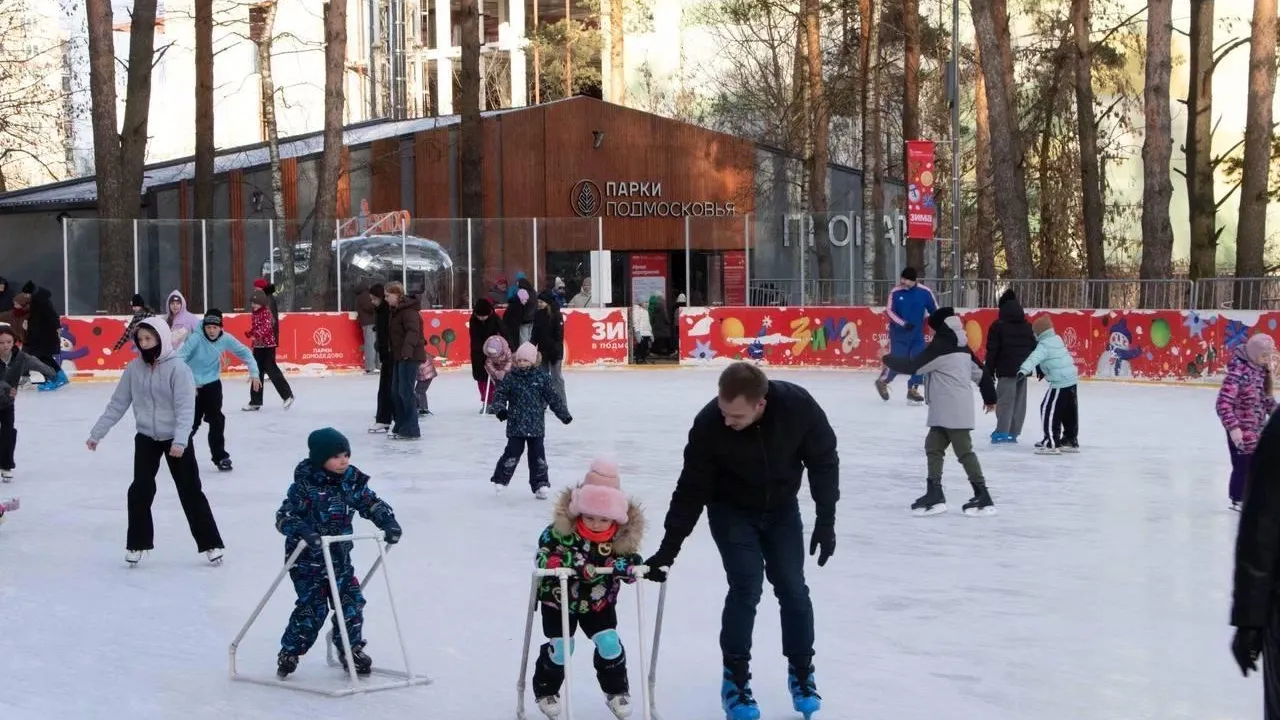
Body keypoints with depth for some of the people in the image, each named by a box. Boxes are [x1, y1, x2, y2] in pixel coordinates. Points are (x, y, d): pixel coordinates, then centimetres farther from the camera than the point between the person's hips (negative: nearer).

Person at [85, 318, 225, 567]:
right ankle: (137, 544, 12)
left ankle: (210, 544, 9)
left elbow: (185, 408, -22)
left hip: (176, 439, -3)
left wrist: (179, 441, -33)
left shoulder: (177, 368, -17)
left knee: (191, 492, 2)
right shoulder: (134, 368, -3)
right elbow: (117, 404, 3)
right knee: (140, 490, -2)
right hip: (146, 438, 4)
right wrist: (97, 433, 2)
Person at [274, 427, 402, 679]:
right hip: (307, 559, -6)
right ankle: (289, 653, 9)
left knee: (351, 602, 4)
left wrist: (389, 523, -11)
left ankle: (351, 649, 24)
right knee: (313, 607, -8)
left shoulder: (352, 482, -1)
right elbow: (284, 516, -21)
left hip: (339, 557, 6)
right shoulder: (305, 486, -17)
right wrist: (304, 531, -38)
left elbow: (372, 504, 6)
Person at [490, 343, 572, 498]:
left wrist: (564, 414, 9)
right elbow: (500, 395, 0)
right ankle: (500, 480, 12)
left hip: (536, 425, 1)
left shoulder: (542, 377, 1)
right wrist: (500, 409, -18)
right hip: (516, 425, -1)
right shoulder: (510, 377, -2)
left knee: (538, 455, 5)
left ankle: (541, 485, 13)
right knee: (513, 453, -3)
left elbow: (553, 397, 7)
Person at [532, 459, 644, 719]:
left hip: (599, 602, 2)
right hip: (559, 600, -2)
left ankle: (616, 690, 23)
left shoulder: (622, 537, -17)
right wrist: (572, 562, -45)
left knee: (609, 643, -2)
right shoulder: (562, 530, -25)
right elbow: (545, 556, -31)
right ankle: (545, 691, 25)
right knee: (560, 647, 0)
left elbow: (630, 567, -16)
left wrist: (626, 565, -39)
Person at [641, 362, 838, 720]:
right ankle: (735, 679, -1)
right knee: (746, 587, -14)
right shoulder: (709, 424, -31)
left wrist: (826, 521, -12)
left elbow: (823, 459, -13)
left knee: (792, 588, 0)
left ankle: (802, 673, 19)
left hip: (781, 508, 2)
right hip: (731, 511, -2)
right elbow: (691, 489, -20)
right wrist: (668, 549, -19)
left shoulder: (799, 407, -30)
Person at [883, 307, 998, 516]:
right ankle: (934, 494, 10)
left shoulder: (940, 347, -12)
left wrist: (889, 359, 2)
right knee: (933, 446, 11)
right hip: (946, 411, 10)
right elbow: (980, 372, 21)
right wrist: (989, 397, 34)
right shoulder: (961, 348, 14)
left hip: (952, 411, -10)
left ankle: (983, 497, -7)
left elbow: (913, 366, -13)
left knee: (964, 451, -8)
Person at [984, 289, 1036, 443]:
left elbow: (992, 350, -7)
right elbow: (1036, 348, 12)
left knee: (1005, 401, -7)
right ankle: (1013, 432, 12)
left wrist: (989, 371, -3)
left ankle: (1002, 432, -13)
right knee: (1019, 401, 10)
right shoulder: (1028, 326, 11)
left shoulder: (998, 326, -6)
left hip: (1007, 370, -5)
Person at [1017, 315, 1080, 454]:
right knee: (1069, 411, 18)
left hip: (1060, 383, -10)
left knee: (1048, 409, -6)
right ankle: (1071, 440, 28)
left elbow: (1035, 357, -31)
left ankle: (1052, 443, -10)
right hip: (1071, 380, 10)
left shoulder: (1044, 345, -14)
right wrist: (1042, 369, 28)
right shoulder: (1057, 339, 13)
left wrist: (1024, 369, -44)